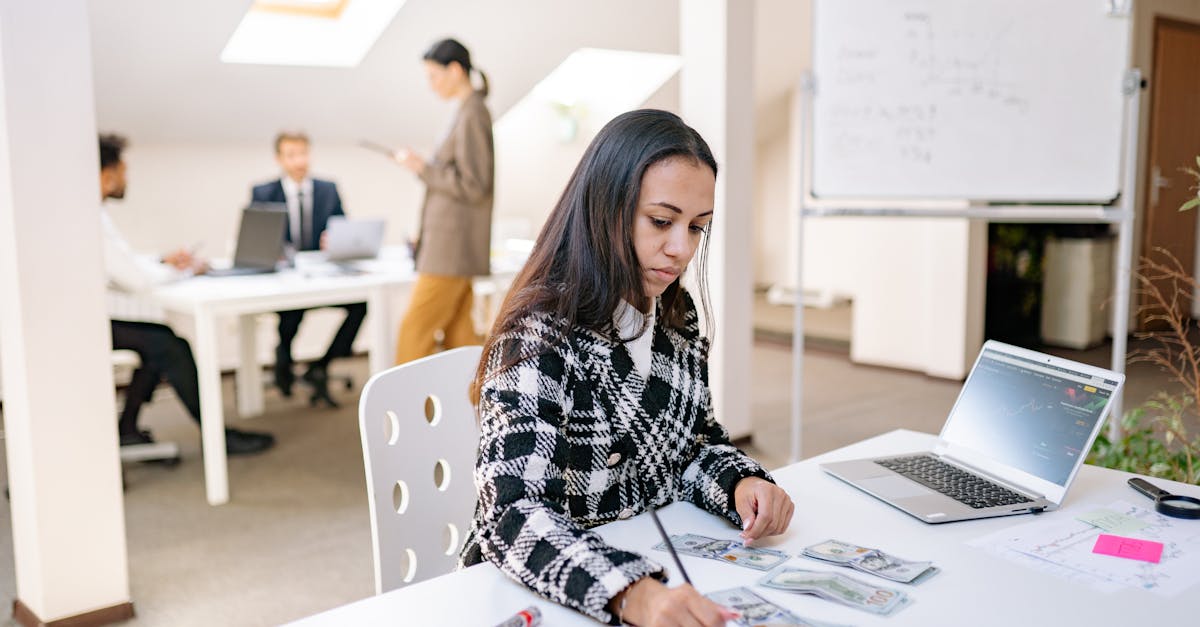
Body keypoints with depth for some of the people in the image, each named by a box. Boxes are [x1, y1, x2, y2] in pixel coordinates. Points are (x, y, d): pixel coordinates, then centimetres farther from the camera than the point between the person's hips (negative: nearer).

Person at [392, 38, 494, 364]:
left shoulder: (472, 116, -14)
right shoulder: (470, 111, 15)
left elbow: (473, 186, -18)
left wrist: (423, 168, -15)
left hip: (452, 248, -10)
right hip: (453, 248, 10)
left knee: (414, 333, -5)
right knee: (458, 333, 11)